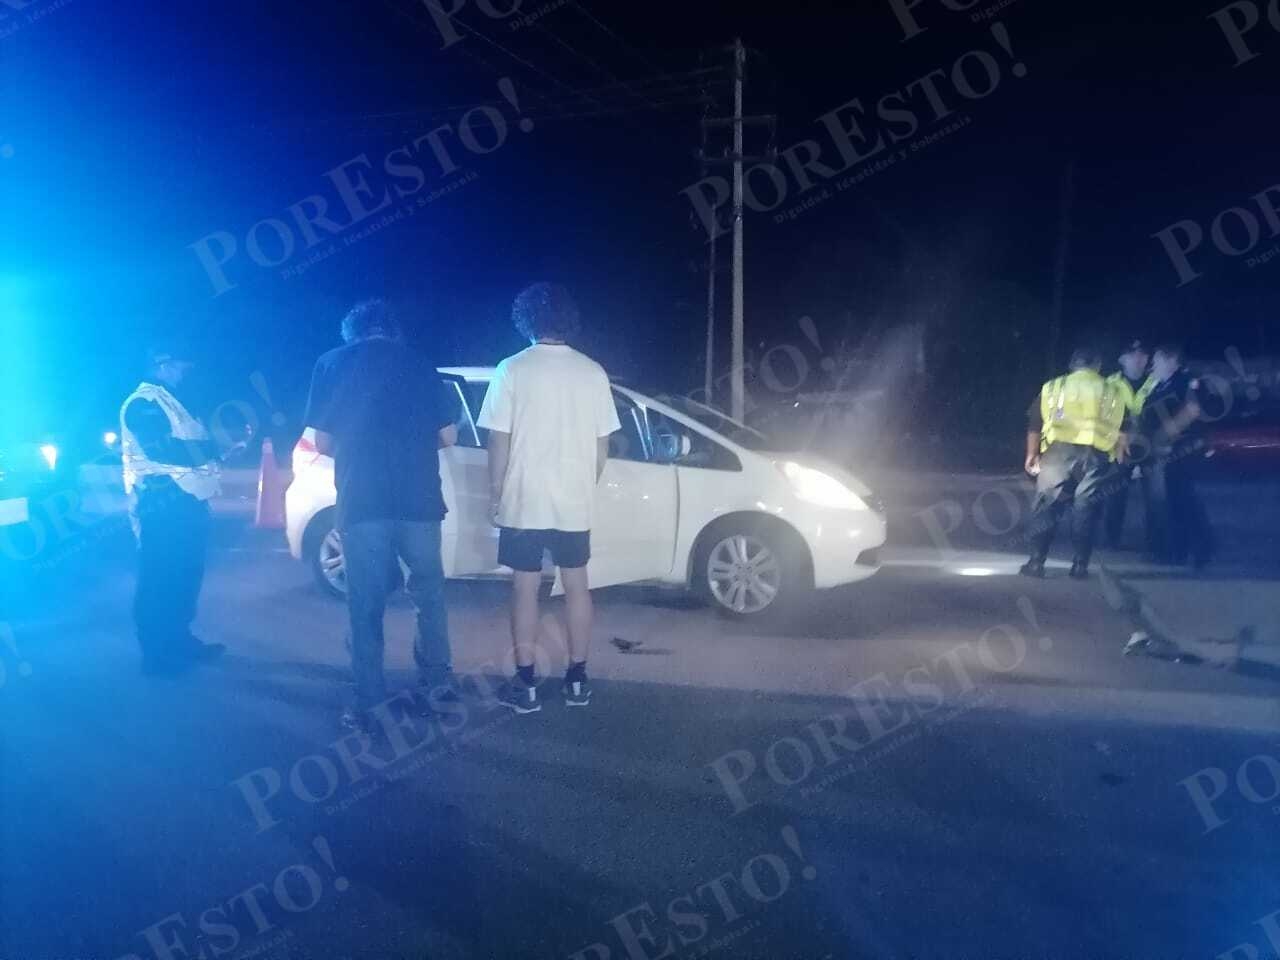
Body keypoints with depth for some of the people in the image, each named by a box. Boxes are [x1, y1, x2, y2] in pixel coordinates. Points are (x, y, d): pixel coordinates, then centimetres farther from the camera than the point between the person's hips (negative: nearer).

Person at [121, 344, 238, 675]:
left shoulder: (167, 401, 22)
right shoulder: (142, 403, -10)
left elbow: (186, 444, 24)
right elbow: (160, 449, -24)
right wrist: (212, 448, -18)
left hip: (183, 500, 10)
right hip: (162, 503, -10)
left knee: (184, 575, 16)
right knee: (161, 579, -5)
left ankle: (179, 643, 27)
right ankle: (158, 655, 2)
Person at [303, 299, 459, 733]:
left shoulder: (331, 364, 7)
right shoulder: (420, 362, 11)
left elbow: (323, 443, 6)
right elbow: (448, 436, 9)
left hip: (361, 502, -1)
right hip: (418, 500, 1)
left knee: (366, 605, 7)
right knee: (428, 591, 18)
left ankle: (370, 705, 9)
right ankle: (436, 683, 22)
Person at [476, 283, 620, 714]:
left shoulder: (513, 370, -9)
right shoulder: (592, 372, 0)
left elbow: (499, 442, -8)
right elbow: (601, 446, 4)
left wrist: (495, 497, 2)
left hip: (523, 503, -3)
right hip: (575, 504, 3)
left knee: (525, 588, 6)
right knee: (576, 586, 13)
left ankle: (526, 685, 12)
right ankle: (577, 680, 20)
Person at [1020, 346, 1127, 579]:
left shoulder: (1053, 387, 14)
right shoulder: (1111, 392, 18)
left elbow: (1034, 423, 12)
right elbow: (1119, 431, 16)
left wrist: (1032, 454, 20)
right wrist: (1119, 454, 28)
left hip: (1059, 450, -1)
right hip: (1095, 455, 1)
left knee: (1047, 505, 2)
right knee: (1085, 508, 7)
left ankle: (1036, 562, -2)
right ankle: (1080, 565, 6)